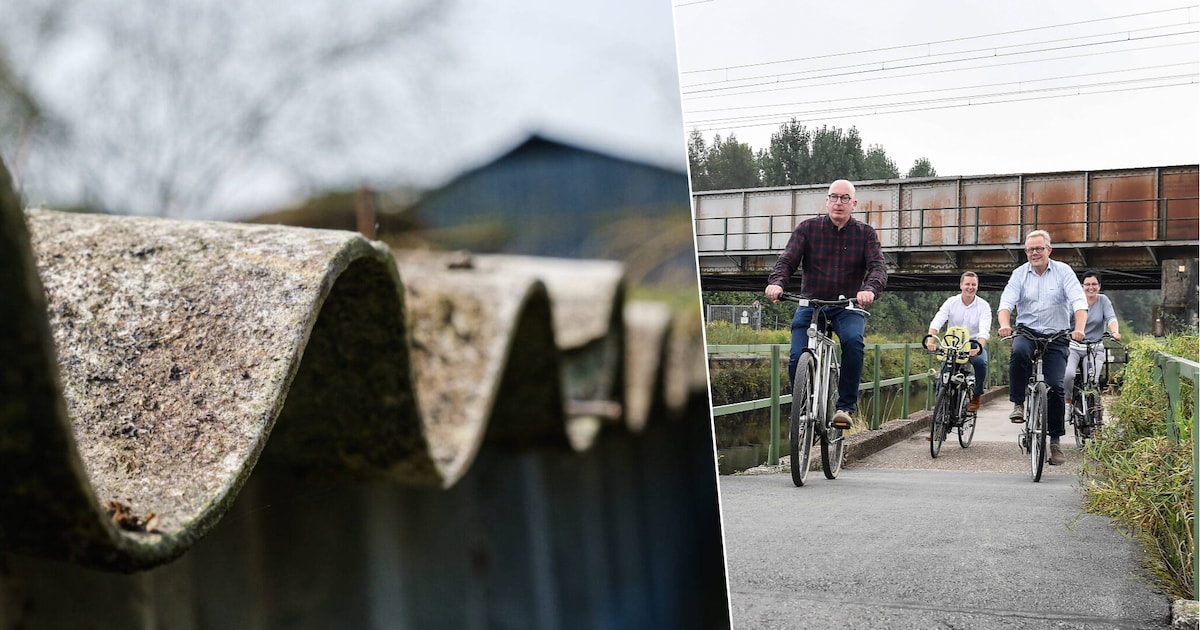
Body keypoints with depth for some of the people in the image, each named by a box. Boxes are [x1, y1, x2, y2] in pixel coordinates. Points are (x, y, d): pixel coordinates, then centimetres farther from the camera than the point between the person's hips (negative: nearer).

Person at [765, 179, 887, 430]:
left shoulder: (865, 233, 2)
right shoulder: (807, 228, 1)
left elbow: (878, 266, -11)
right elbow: (787, 260, -9)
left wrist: (870, 289, -35)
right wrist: (776, 282, -32)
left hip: (848, 306, 0)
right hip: (810, 304, 1)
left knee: (853, 341, -32)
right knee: (797, 359, -17)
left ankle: (846, 406, -18)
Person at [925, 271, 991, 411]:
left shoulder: (983, 305, -6)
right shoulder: (951, 302, -2)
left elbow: (984, 331, -20)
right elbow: (936, 322, -15)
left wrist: (979, 347, -41)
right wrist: (930, 340, -35)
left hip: (974, 344, -1)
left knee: (980, 362, -31)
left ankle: (977, 394, -7)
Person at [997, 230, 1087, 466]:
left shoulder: (1063, 271, 0)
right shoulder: (1019, 274, 4)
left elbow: (1079, 302, -10)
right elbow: (1006, 302, -8)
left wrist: (1079, 328, -28)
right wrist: (1004, 324, -29)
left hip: (1056, 336, 0)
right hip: (1027, 331, 0)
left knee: (1055, 386, -10)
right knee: (1019, 351, -36)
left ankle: (1055, 440, 4)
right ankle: (1018, 404, -18)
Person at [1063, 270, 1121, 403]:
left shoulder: (1103, 300, 4)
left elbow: (1111, 318, -10)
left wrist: (1115, 332, -32)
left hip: (1094, 348, 1)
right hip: (1073, 347, -1)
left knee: (1092, 381, -16)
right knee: (1068, 374, -25)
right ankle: (1067, 400, 2)